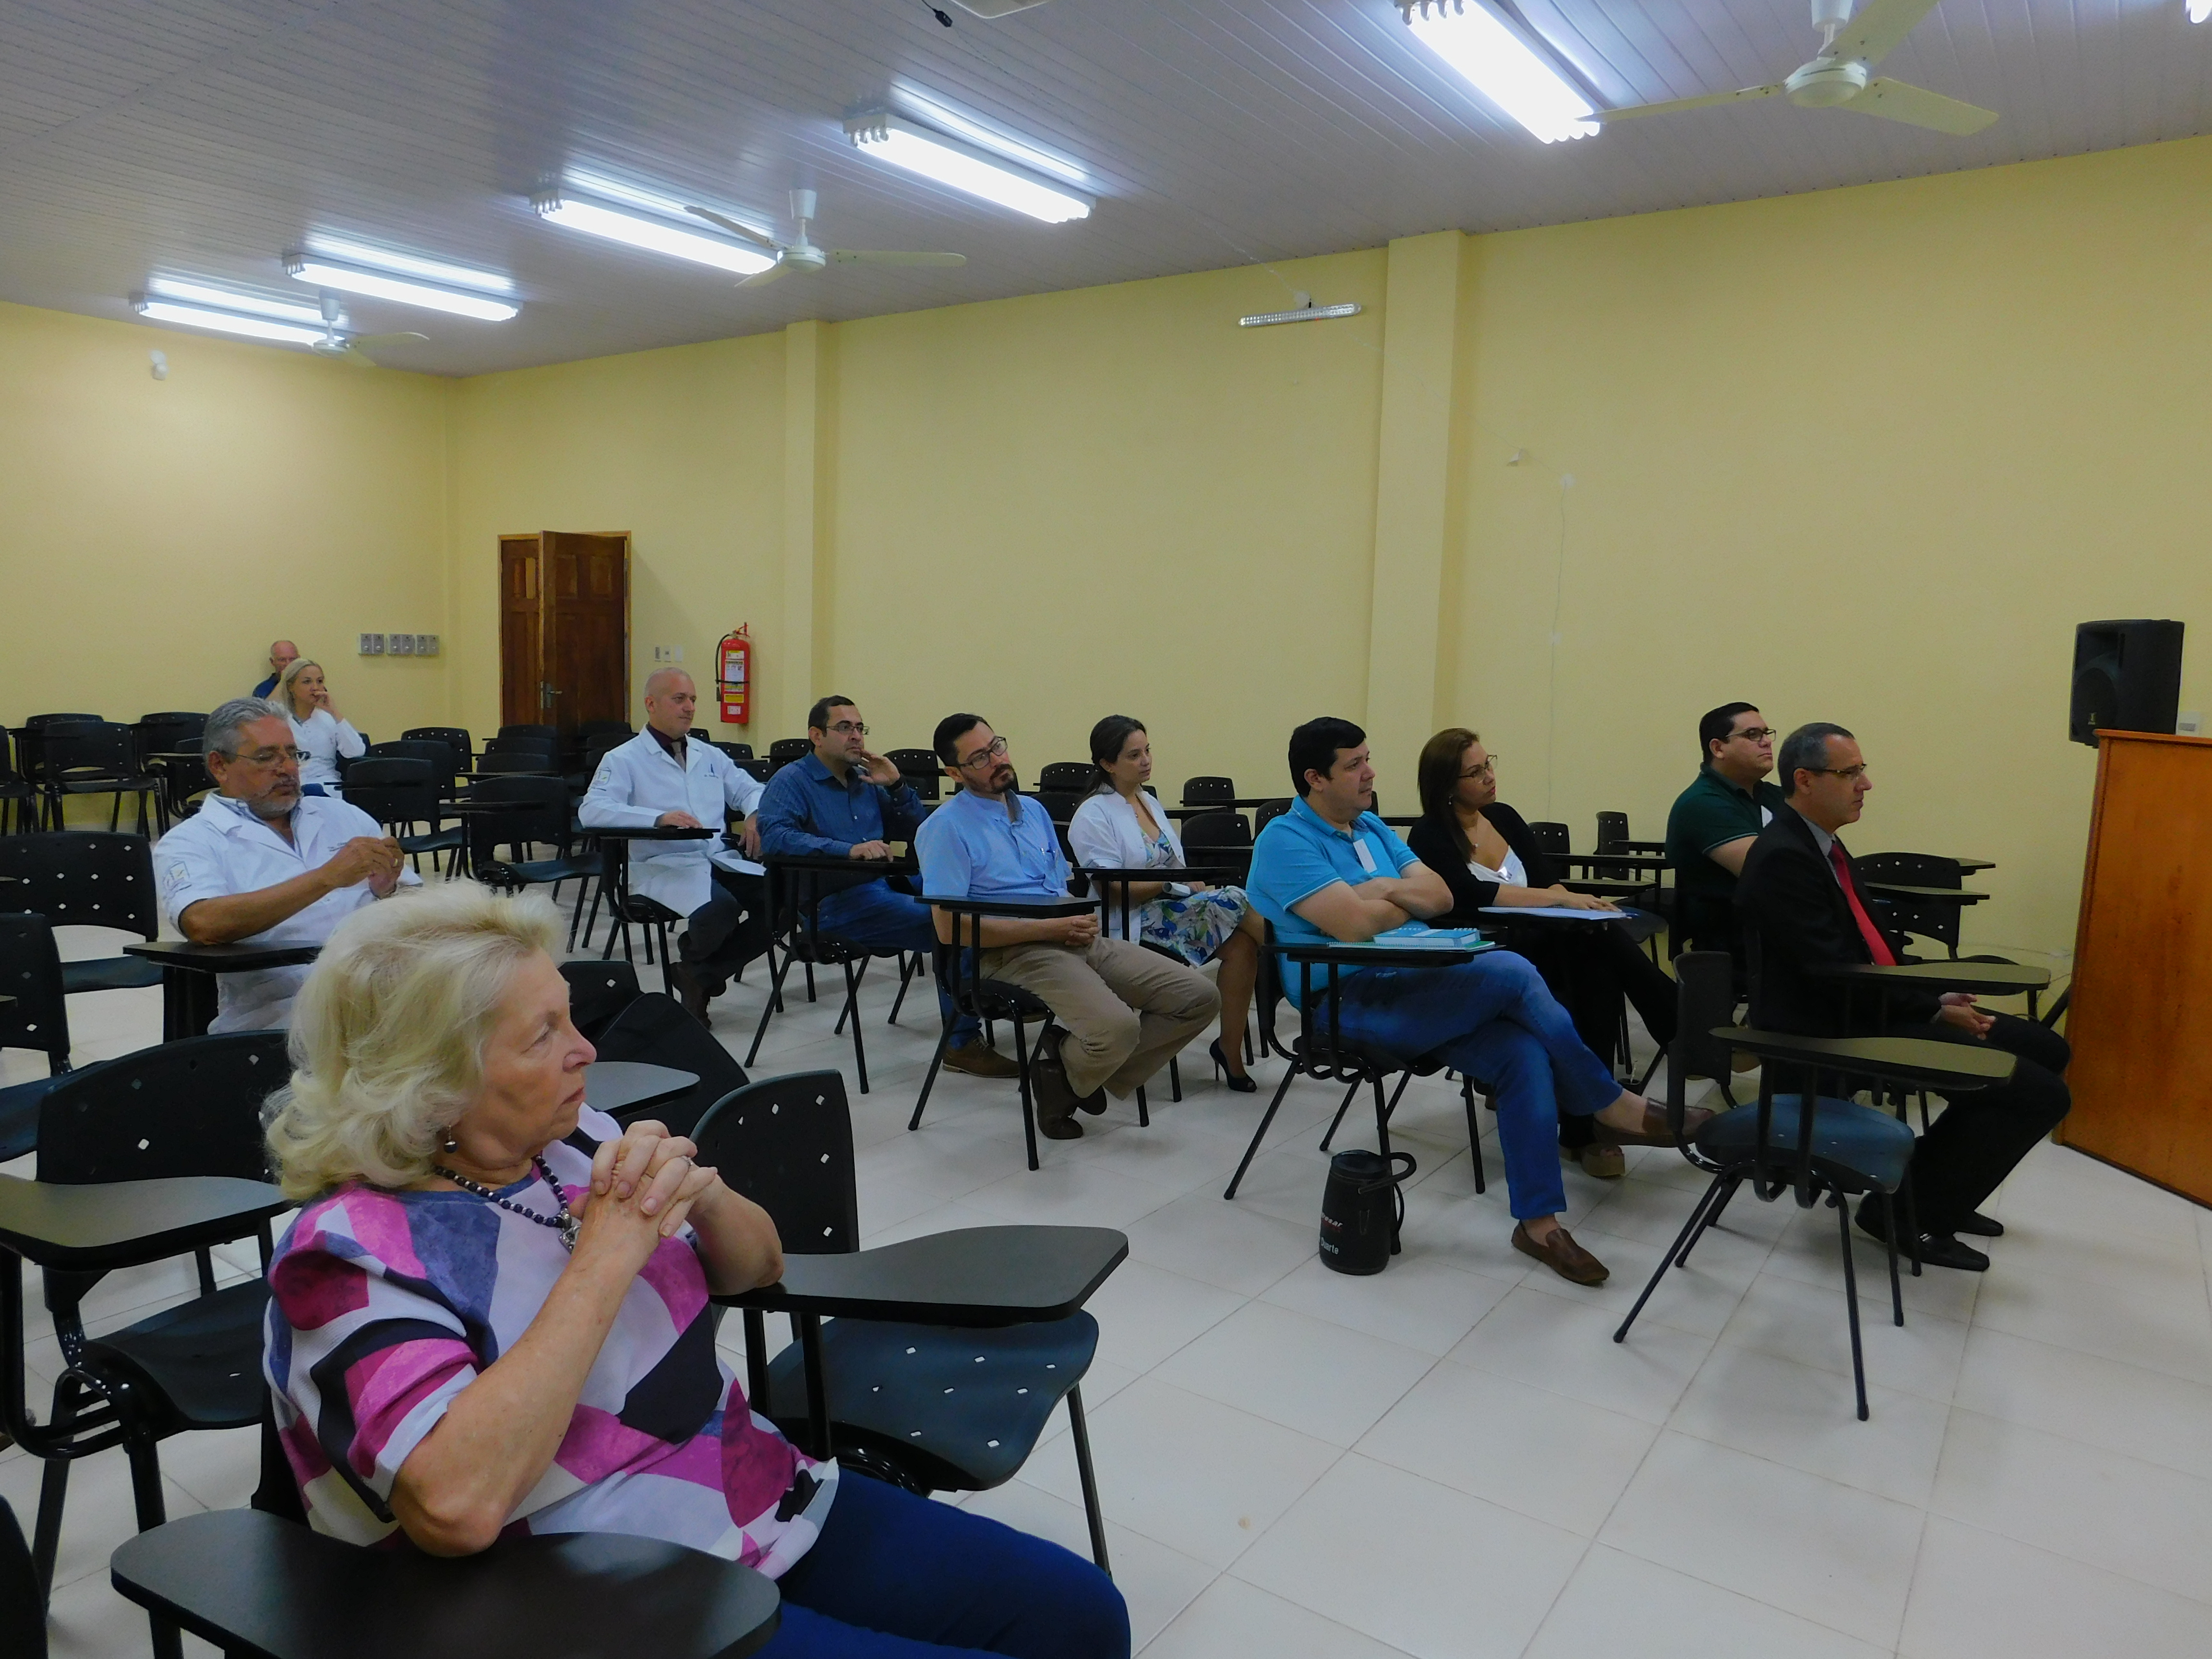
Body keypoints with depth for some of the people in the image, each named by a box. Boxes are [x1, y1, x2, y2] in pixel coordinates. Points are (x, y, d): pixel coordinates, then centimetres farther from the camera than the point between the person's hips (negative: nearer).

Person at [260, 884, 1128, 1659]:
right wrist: (608, 1258, -26)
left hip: (773, 1507, 7)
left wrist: (700, 1192, -12)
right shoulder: (349, 1253, -16)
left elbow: (756, 1267, 11)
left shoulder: (572, 1141, 2)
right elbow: (457, 1506, -31)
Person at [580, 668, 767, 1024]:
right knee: (719, 908, -36)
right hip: (662, 865, -6)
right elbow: (591, 811, -12)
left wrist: (755, 815, -1)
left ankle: (703, 975, -1)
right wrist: (659, 817, -25)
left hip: (721, 860, 6)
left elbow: (750, 790, 25)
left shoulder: (710, 755, 22)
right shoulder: (624, 759, 3)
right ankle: (693, 961, 4)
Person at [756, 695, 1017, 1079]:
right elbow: (774, 835, -18)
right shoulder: (792, 781, 2)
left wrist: (896, 786, 5)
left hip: (884, 889, 7)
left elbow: (919, 832, 21)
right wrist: (849, 849, -28)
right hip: (836, 903, -7)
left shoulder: (866, 780, 21)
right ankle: (963, 1043, -18)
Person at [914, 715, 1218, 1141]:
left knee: (1199, 998, -6)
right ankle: (1061, 1076, 2)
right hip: (1013, 952, -7)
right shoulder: (946, 829, -4)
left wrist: (1081, 921, -1)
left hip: (1076, 941, 8)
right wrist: (1052, 928, -14)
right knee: (1116, 1026, -33)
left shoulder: (1034, 810, 19)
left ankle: (1087, 1070, 5)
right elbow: (951, 928, -12)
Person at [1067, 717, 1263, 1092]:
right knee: (1234, 904, -26)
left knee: (1241, 943, -22)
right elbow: (1111, 888, -13)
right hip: (1135, 923, -7)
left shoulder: (1150, 801, 19)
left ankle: (1232, 1052, -17)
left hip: (1174, 907, 7)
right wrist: (1174, 883, -16)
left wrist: (1195, 881, -4)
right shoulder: (1094, 815, -5)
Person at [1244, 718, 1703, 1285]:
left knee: (1523, 1052, -19)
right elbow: (1356, 924, -19)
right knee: (1513, 973, -24)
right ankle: (1614, 1108, -6)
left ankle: (1539, 1220, -12)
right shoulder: (1285, 841, -8)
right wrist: (1408, 901, 2)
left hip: (1421, 984, 8)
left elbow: (1441, 896, 13)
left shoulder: (1372, 826, 19)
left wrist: (1389, 889, -6)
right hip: (1354, 1000, -8)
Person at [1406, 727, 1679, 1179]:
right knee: (1599, 942, -30)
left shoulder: (1504, 817, 15)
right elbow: (1473, 896, -21)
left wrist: (1581, 906, -17)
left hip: (1536, 945, 6)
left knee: (1599, 961, -30)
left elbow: (1548, 879, 6)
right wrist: (1561, 899, -26)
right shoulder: (1430, 839, -5)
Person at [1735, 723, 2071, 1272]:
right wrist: (1934, 1010, -14)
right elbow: (1837, 974, -23)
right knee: (2040, 1094, -13)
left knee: (2046, 1051, 16)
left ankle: (1937, 1188, 22)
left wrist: (1936, 996, 2)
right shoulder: (1783, 858, -21)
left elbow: (1872, 941, 16)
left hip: (1876, 1004, 10)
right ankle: (1911, 1209, 1)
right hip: (1838, 1028, -10)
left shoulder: (1819, 841, 10)